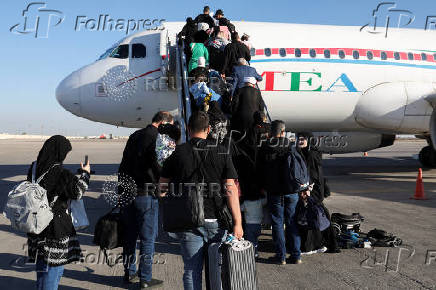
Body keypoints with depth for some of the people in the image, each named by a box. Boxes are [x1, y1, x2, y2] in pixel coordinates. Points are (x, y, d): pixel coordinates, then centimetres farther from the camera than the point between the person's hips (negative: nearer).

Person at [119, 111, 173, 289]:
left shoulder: (134, 136, 13)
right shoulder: (157, 138, -10)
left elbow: (124, 164, 15)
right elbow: (156, 166, -19)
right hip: (146, 194, -7)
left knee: (130, 235, 16)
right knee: (148, 238, 4)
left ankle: (129, 273, 28)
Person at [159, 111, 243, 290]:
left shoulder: (178, 152, -2)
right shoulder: (221, 152, -3)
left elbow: (162, 186, 4)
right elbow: (231, 189, -8)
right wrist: (238, 223, -6)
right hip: (216, 221, 1)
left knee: (192, 272, 9)